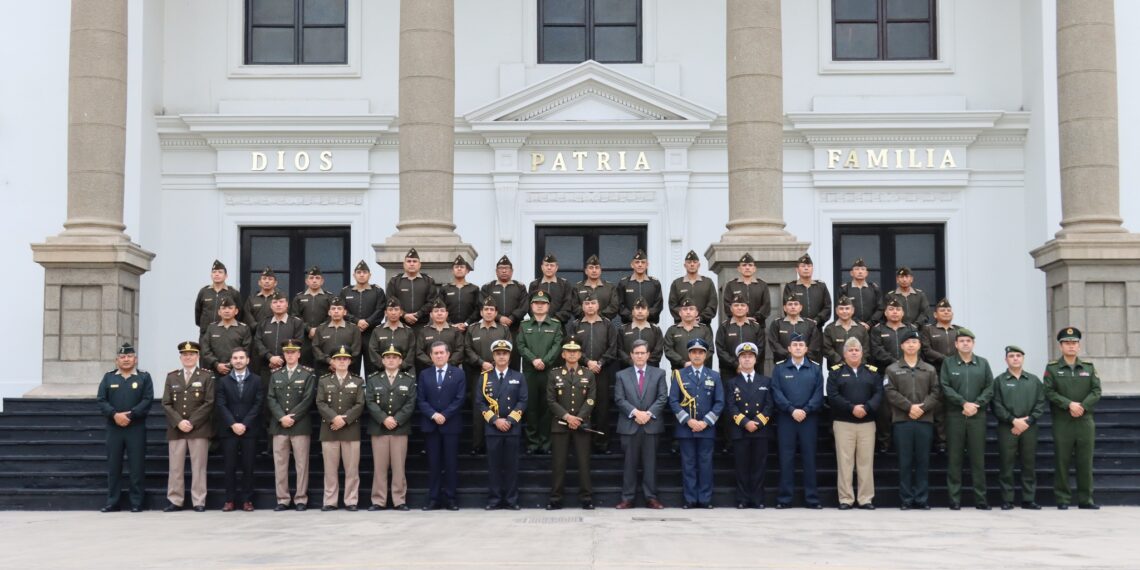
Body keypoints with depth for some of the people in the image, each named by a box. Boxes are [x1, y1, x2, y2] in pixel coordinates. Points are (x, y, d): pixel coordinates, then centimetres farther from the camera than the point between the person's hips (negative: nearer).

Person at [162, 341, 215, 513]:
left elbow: (209, 403, -4)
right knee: (175, 467, 3)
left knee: (198, 466, -1)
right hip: (176, 429, 2)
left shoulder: (206, 376, 4)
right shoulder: (172, 377, 12)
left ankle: (199, 502, 3)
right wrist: (179, 422, -9)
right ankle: (175, 501, 9)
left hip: (199, 428, -2)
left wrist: (192, 422, -12)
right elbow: (166, 404, 5)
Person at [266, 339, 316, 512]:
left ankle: (301, 499, 4)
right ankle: (282, 500, 8)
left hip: (300, 425, -3)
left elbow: (308, 399, -6)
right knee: (280, 464, 3)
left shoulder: (308, 374, 3)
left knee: (301, 464, -1)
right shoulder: (275, 375, 13)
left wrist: (292, 417, -13)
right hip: (279, 425, 3)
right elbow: (271, 399, 4)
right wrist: (282, 417, -10)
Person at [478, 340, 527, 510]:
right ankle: (494, 500, 5)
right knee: (494, 464, 0)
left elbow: (523, 401, 0)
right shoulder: (485, 377, 7)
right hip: (492, 427, 0)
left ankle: (511, 500, 6)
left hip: (513, 427, 0)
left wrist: (509, 420, -11)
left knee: (511, 464, 1)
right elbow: (481, 403, 1)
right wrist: (495, 420, -10)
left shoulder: (518, 377, 8)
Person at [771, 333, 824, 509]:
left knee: (809, 457, 2)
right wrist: (791, 410, -13)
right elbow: (776, 392, -2)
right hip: (786, 418, 0)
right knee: (786, 458, 1)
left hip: (809, 418, 0)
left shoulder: (815, 368, 8)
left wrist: (805, 410, -12)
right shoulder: (779, 368, 6)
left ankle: (812, 498, 7)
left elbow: (819, 393, 0)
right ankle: (784, 498, 5)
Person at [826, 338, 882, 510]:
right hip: (843, 422, -2)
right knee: (845, 461, -1)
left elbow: (879, 394, 1)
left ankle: (866, 499, 8)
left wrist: (866, 408, -16)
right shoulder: (836, 371, 4)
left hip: (867, 422, 2)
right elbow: (832, 395, -7)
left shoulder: (872, 371, 10)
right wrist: (852, 408, -16)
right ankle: (845, 499, 4)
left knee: (866, 461, 3)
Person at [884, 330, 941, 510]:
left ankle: (922, 499, 8)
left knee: (923, 461, 3)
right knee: (905, 461, 0)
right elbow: (890, 392, -4)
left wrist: (923, 407, -12)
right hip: (902, 420, -2)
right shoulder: (892, 369, 6)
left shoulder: (930, 370, 12)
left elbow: (936, 393, 4)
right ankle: (906, 499, 4)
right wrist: (909, 407, -13)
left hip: (925, 420, 2)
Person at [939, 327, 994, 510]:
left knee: (978, 457, 2)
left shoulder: (983, 363, 11)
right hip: (955, 415, -1)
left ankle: (980, 498, 7)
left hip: (977, 415, 1)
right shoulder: (948, 363, 6)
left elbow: (989, 388, 4)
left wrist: (976, 404, -10)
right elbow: (945, 387, -3)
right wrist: (964, 403, -13)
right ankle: (954, 499, 4)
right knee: (954, 458, 0)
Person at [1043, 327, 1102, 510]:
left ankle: (1085, 499, 10)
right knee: (1062, 461, 0)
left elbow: (1096, 391, 4)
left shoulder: (1089, 367, 10)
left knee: (1085, 461, 3)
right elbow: (1049, 392, -5)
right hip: (1062, 422, -2)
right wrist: (1069, 404, -16)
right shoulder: (1052, 368, 3)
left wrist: (1082, 406, -11)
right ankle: (1063, 499, 6)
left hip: (1085, 421, 2)